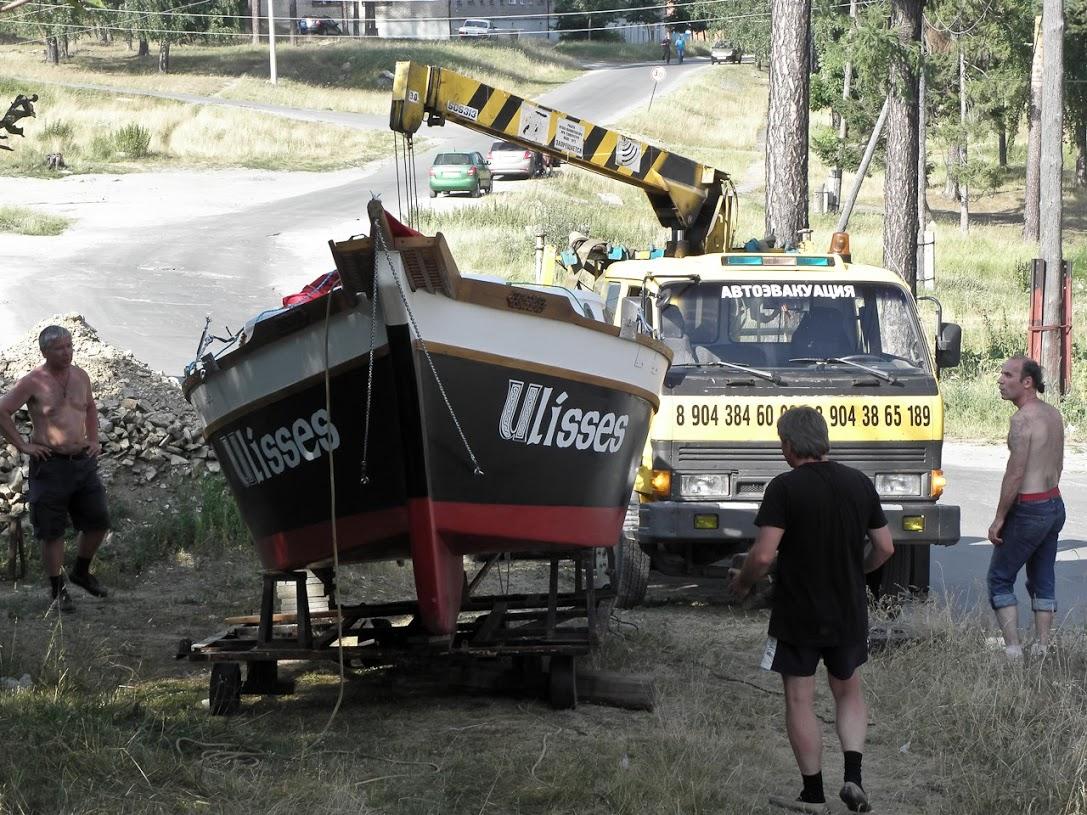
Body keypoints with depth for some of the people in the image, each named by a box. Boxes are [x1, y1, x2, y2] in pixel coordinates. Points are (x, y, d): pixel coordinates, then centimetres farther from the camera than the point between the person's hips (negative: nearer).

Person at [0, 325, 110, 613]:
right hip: (50, 464, -6)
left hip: (83, 460, 6)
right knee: (52, 531, 0)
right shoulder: (33, 382, -10)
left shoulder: (80, 376, 7)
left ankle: (81, 573, 30)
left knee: (98, 521, 8)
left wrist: (94, 439, 15)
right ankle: (57, 589, 11)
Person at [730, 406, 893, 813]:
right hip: (848, 613, 4)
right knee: (848, 692, 21)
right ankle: (853, 775, 5)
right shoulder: (859, 483, 0)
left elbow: (764, 555, -21)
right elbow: (885, 547, 5)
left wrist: (742, 582, -1)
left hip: (797, 615, -4)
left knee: (799, 702, 7)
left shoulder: (784, 488, -16)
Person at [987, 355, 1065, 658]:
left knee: (1000, 579, 2)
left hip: (1028, 509, -9)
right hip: (1055, 505, 9)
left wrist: (999, 519, -14)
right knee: (1043, 581, 14)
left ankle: (1013, 650, -4)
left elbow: (1016, 474, -20)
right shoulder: (1053, 414, 9)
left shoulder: (1023, 419, -19)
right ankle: (1041, 648, 14)